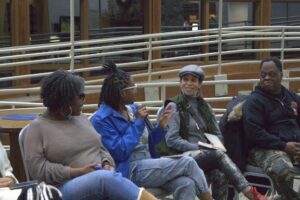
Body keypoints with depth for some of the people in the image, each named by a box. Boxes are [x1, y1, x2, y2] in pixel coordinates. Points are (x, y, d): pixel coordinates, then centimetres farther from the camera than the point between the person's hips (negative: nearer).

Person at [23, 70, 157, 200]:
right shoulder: (37, 127, 1)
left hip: (101, 179, 5)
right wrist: (78, 172, -13)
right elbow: (37, 169, -7)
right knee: (107, 178, -37)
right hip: (66, 188, -5)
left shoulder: (81, 118, 19)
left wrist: (107, 164, -2)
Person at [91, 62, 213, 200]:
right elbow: (119, 152, -18)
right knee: (187, 163, -19)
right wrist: (138, 122, -14)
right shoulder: (102, 119, -8)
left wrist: (161, 127, 4)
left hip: (149, 166, 7)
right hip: (130, 171, -7)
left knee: (186, 184, -24)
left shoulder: (132, 110, 14)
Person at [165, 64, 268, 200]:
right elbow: (171, 140, -9)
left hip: (208, 155, 5)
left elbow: (217, 135, 17)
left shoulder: (204, 107, 18)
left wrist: (214, 147, -6)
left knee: (219, 175, -32)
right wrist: (198, 148, -16)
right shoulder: (174, 107, 1)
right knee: (219, 154, -33)